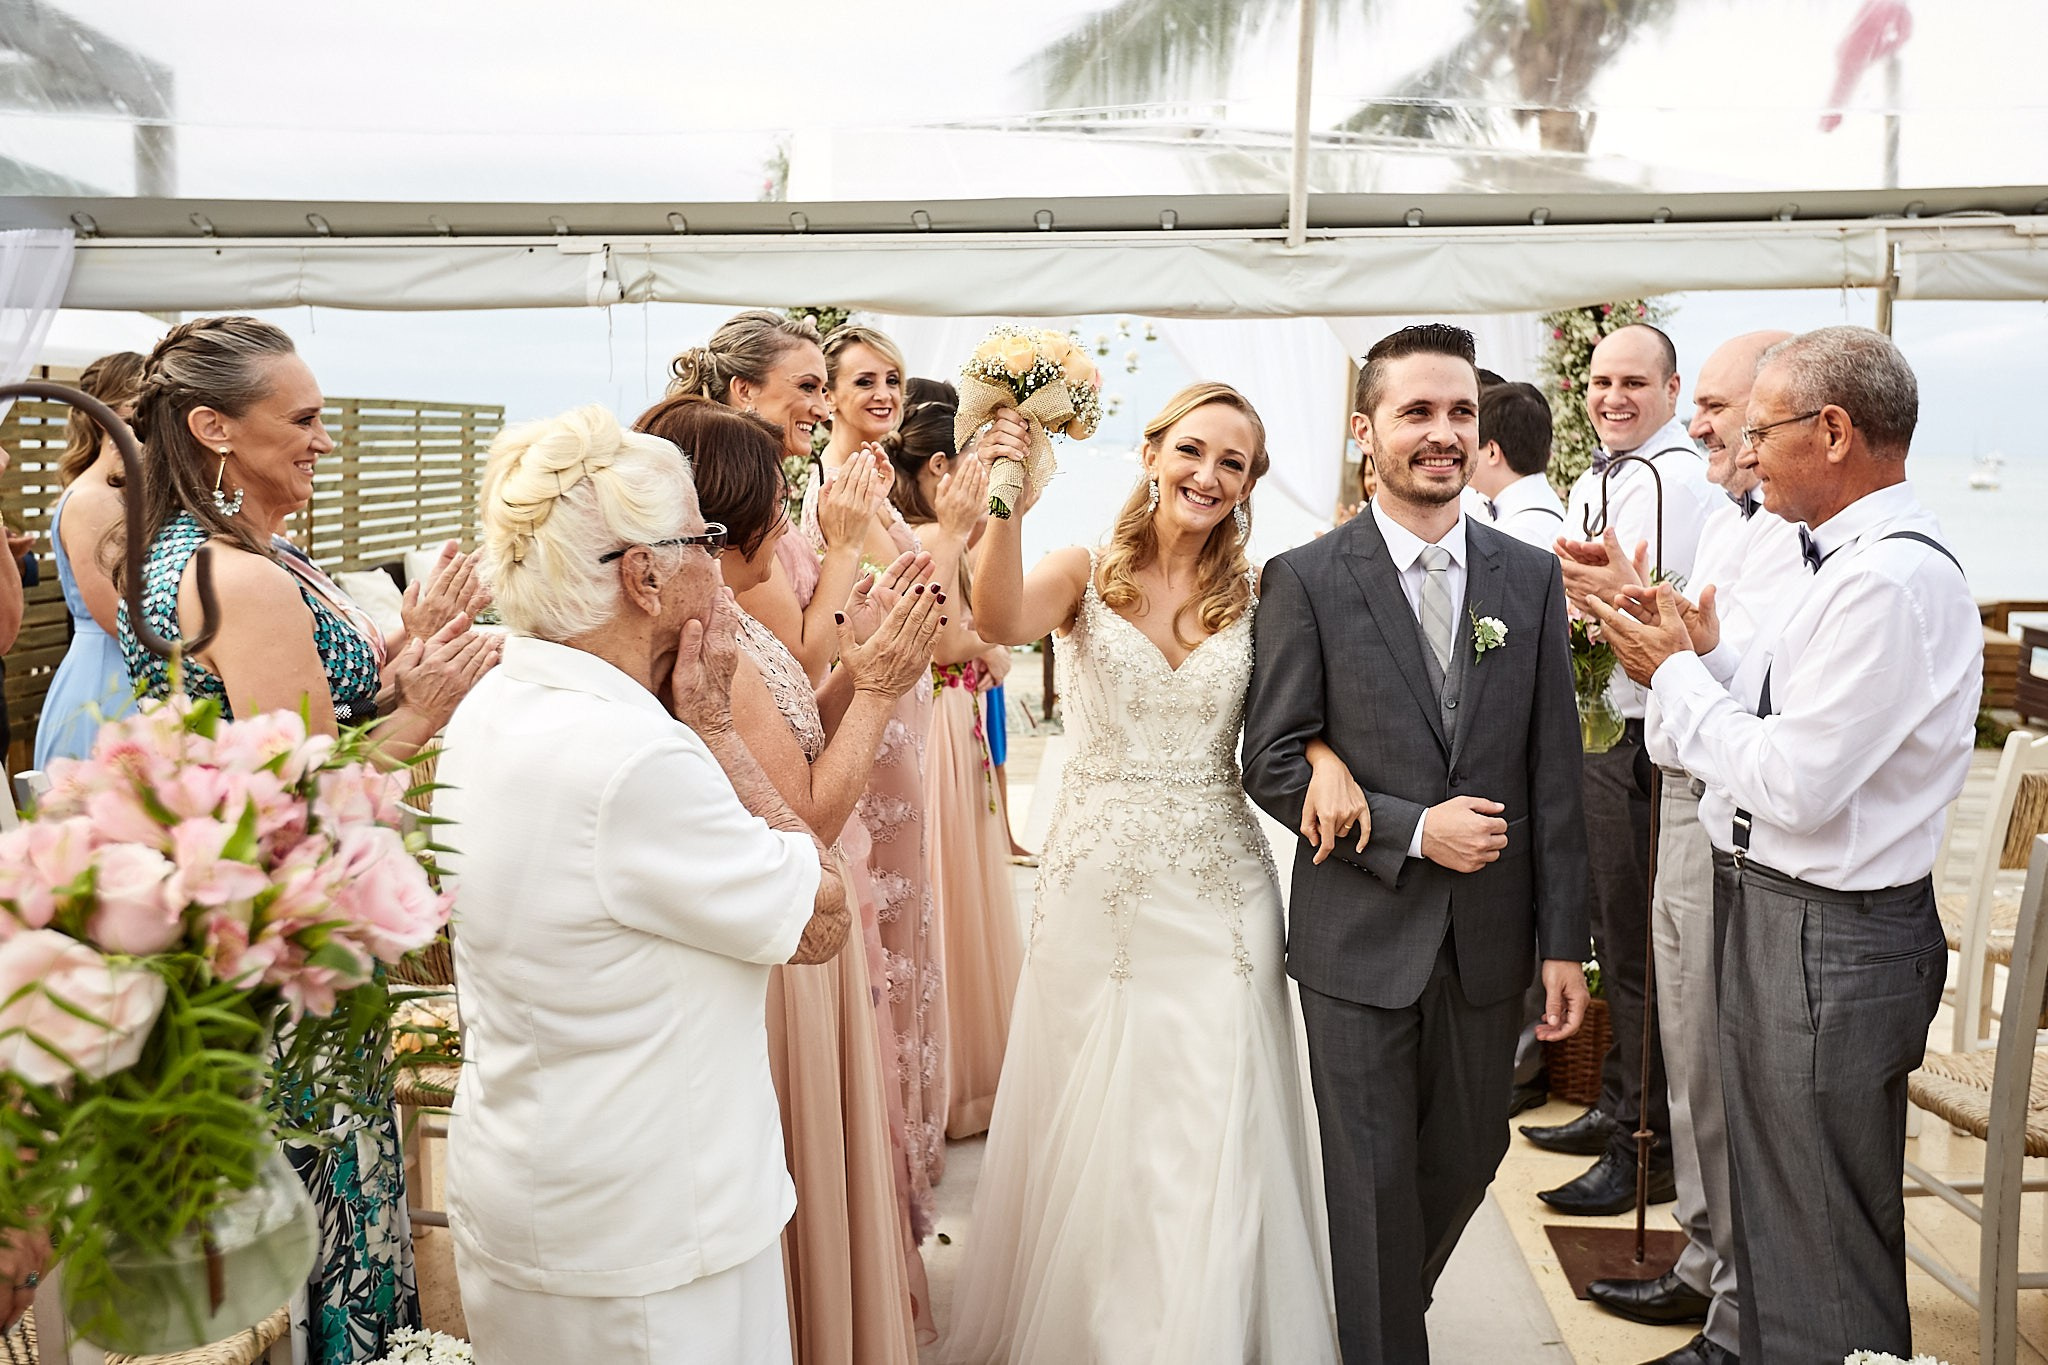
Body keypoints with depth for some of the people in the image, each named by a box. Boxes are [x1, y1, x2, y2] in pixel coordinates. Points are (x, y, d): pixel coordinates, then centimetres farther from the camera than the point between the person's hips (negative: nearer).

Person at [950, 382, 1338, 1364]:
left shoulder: (1258, 595, 4)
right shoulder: (1085, 574, -2)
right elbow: (1002, 621, -23)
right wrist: (1008, 508, -39)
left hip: (1217, 894, 1)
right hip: (1093, 885, -1)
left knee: (1208, 1137, 3)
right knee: (1088, 1129, 10)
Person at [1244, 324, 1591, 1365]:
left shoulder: (1530, 579, 3)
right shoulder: (1306, 580, -7)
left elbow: (1554, 772, 3)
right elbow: (1273, 764, -8)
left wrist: (1562, 941, 1)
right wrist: (1413, 830, -17)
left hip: (1489, 936, 4)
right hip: (1361, 937, -4)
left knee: (1467, 1157, 18)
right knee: (1374, 1178, 6)